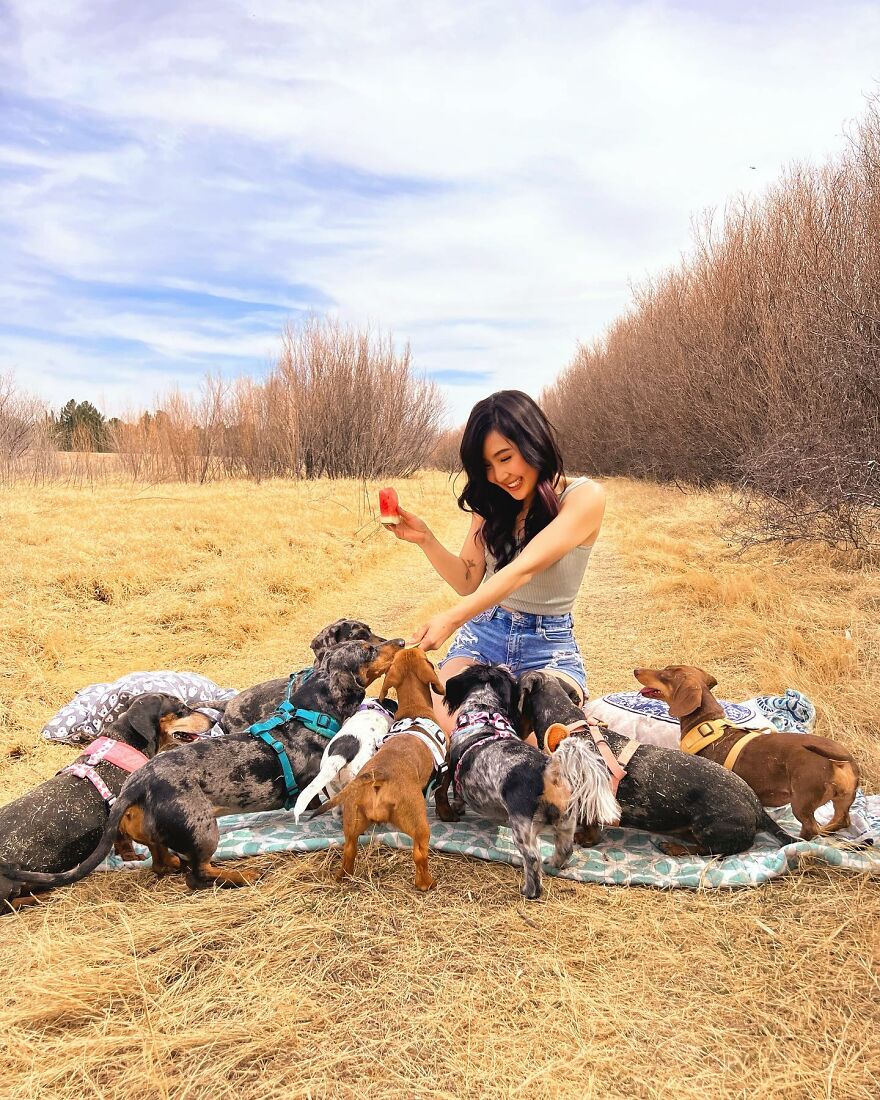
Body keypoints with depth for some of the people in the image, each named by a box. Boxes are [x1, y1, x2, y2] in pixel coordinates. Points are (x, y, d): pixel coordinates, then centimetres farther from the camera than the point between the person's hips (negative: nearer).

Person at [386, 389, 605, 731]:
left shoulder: (585, 496, -12)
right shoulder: (491, 503, 7)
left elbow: (523, 569, -25)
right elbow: (468, 582, 7)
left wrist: (452, 618, -36)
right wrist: (425, 539, -10)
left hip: (549, 648, -2)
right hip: (483, 635, 3)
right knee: (443, 726, -28)